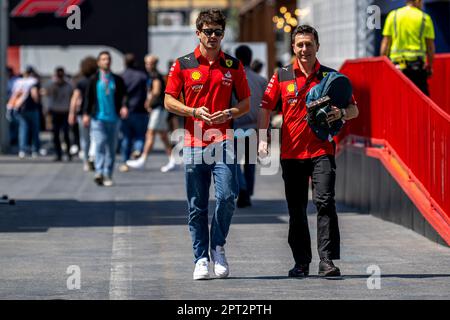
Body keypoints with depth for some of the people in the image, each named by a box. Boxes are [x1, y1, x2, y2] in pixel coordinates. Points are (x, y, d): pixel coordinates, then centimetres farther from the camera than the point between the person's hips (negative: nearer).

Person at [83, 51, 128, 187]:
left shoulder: (117, 80, 9)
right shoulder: (94, 80, 6)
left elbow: (123, 95, 8)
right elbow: (88, 98, 6)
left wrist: (124, 106, -12)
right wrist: (86, 114, -2)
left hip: (113, 118, 2)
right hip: (98, 118, -2)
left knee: (111, 147, 4)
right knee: (100, 144, -16)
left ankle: (108, 176, 8)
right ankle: (99, 172, -23)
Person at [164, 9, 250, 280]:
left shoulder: (233, 65, 9)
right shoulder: (183, 65, 6)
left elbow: (245, 103, 13)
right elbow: (169, 101, 7)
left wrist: (229, 113, -8)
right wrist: (194, 111, -10)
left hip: (224, 141, 0)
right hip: (194, 143, 0)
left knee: (227, 196, -14)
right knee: (196, 205, 3)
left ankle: (218, 247, 8)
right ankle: (201, 259, 11)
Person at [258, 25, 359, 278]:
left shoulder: (330, 76, 5)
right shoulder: (281, 77, 7)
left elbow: (354, 109, 8)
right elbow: (266, 108, 8)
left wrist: (341, 113, -15)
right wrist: (262, 138, -5)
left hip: (322, 150, -2)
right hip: (291, 152, 2)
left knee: (325, 201, -16)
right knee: (296, 209, 8)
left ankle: (327, 260, -16)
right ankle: (302, 262, 17)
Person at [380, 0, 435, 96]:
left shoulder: (393, 15, 7)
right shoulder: (425, 18, 3)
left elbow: (386, 42, 5)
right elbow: (430, 45, 4)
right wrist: (430, 66, 12)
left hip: (397, 60, 2)